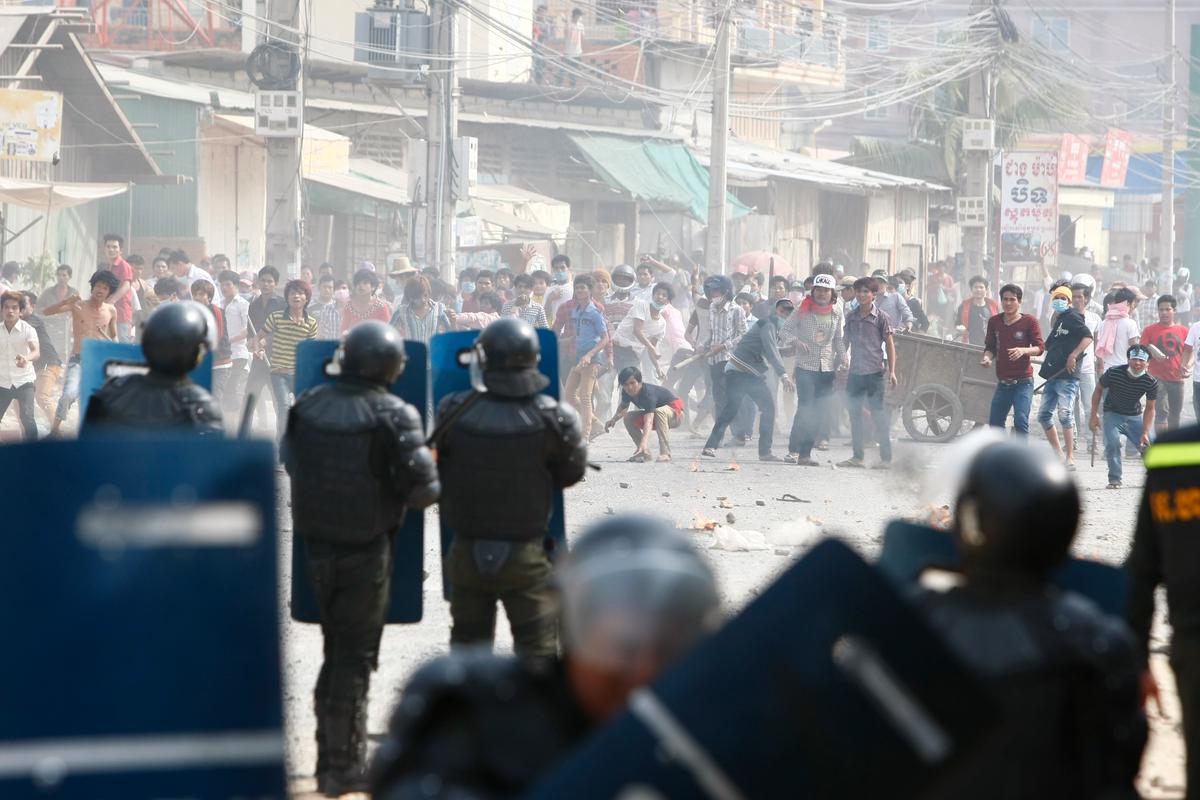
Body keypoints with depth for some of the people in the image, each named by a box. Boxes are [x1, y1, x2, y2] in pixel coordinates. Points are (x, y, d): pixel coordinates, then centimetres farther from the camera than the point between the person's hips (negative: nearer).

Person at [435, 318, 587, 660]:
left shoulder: (455, 412, -13)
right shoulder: (552, 418, -17)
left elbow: (438, 467, -1)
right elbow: (572, 472, -3)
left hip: (467, 553, 2)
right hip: (525, 555, -2)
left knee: (468, 643, 17)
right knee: (538, 649, 7)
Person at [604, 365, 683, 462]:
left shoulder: (648, 393, -36)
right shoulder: (627, 392, -13)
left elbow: (648, 421, -48)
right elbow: (623, 406, 10)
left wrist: (644, 443, -61)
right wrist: (613, 419, -10)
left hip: (675, 413, -8)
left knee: (659, 411, -40)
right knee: (628, 418, -12)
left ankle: (665, 453, -36)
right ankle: (645, 453, -5)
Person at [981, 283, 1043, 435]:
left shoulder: (1029, 321, -4)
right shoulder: (994, 322, 7)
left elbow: (1040, 347, -6)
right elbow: (990, 347, 14)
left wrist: (1023, 350, -25)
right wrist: (987, 357, -9)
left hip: (1023, 382, -5)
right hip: (1003, 383, 5)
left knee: (1020, 420, -17)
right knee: (995, 423, 9)